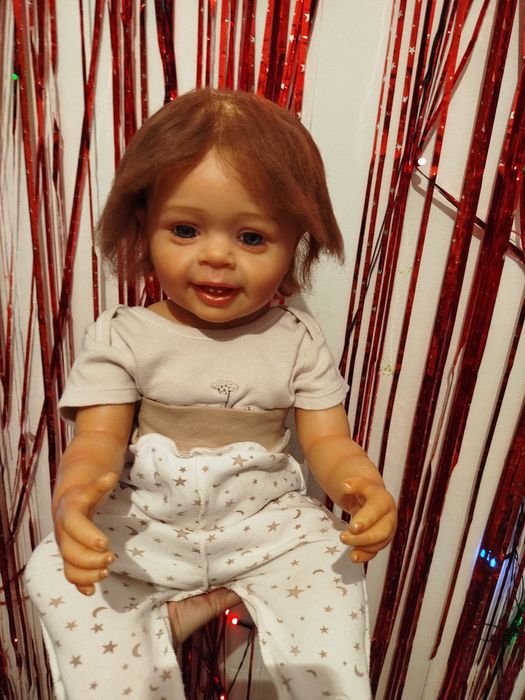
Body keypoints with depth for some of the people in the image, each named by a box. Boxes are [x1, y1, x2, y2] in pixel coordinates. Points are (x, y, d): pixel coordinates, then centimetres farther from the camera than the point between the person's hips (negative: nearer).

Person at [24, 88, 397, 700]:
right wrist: (74, 493, -35)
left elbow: (328, 441, -6)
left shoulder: (297, 340, -5)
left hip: (267, 522, 1)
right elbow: (98, 437, -12)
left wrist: (363, 485, -28)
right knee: (54, 572, -18)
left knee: (331, 565, -19)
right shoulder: (121, 336, -7)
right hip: (144, 526, 0)